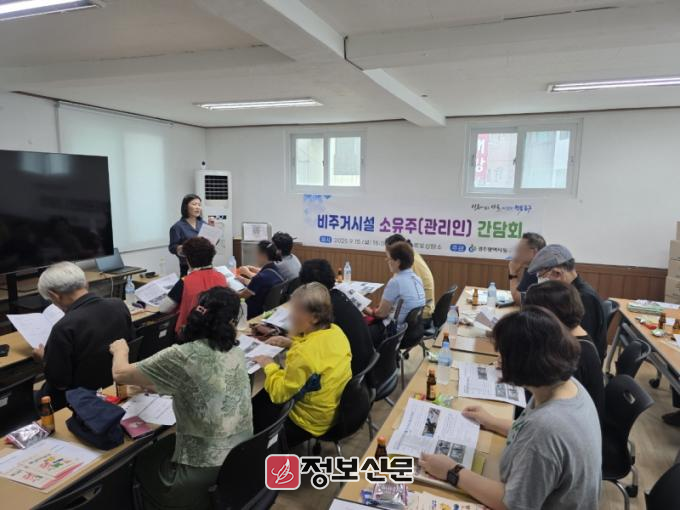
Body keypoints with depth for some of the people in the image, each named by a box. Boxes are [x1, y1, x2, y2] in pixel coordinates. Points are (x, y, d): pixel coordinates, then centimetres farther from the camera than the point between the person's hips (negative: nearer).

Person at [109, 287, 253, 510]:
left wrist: (120, 350, 12)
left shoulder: (183, 356, -23)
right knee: (159, 447, 30)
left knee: (142, 464, 25)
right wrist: (150, 384, 17)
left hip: (206, 469, -6)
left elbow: (120, 374, -9)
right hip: (242, 457, 6)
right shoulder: (236, 352, -4)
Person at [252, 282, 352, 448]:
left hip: (314, 422, -8)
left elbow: (279, 393, -23)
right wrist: (292, 343, 2)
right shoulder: (335, 331, -9)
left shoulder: (303, 354, -33)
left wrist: (269, 366, -10)